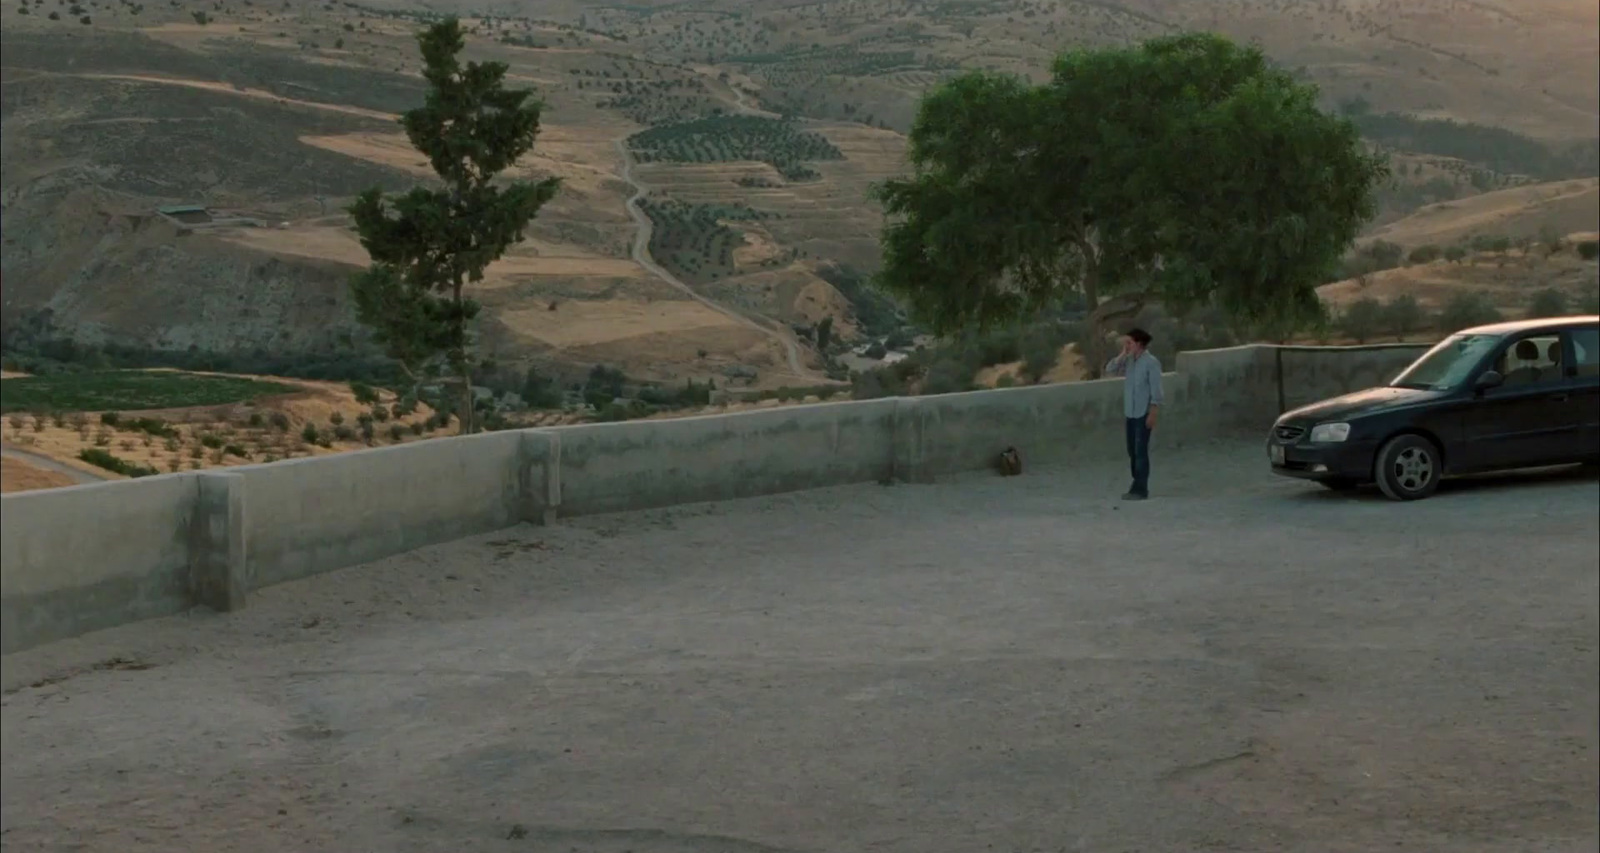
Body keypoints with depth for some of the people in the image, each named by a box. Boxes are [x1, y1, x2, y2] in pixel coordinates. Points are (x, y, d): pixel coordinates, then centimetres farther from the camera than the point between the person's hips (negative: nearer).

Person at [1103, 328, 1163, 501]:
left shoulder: (1151, 362, -9)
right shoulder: (1129, 361, 10)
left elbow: (1156, 390, -11)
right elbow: (1110, 370, 8)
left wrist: (1153, 414, -16)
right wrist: (1123, 354, 1)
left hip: (1143, 414, -7)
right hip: (1130, 413, 7)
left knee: (1141, 452, -6)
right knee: (1133, 452, 8)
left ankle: (1140, 489, -4)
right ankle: (1138, 488, 15)